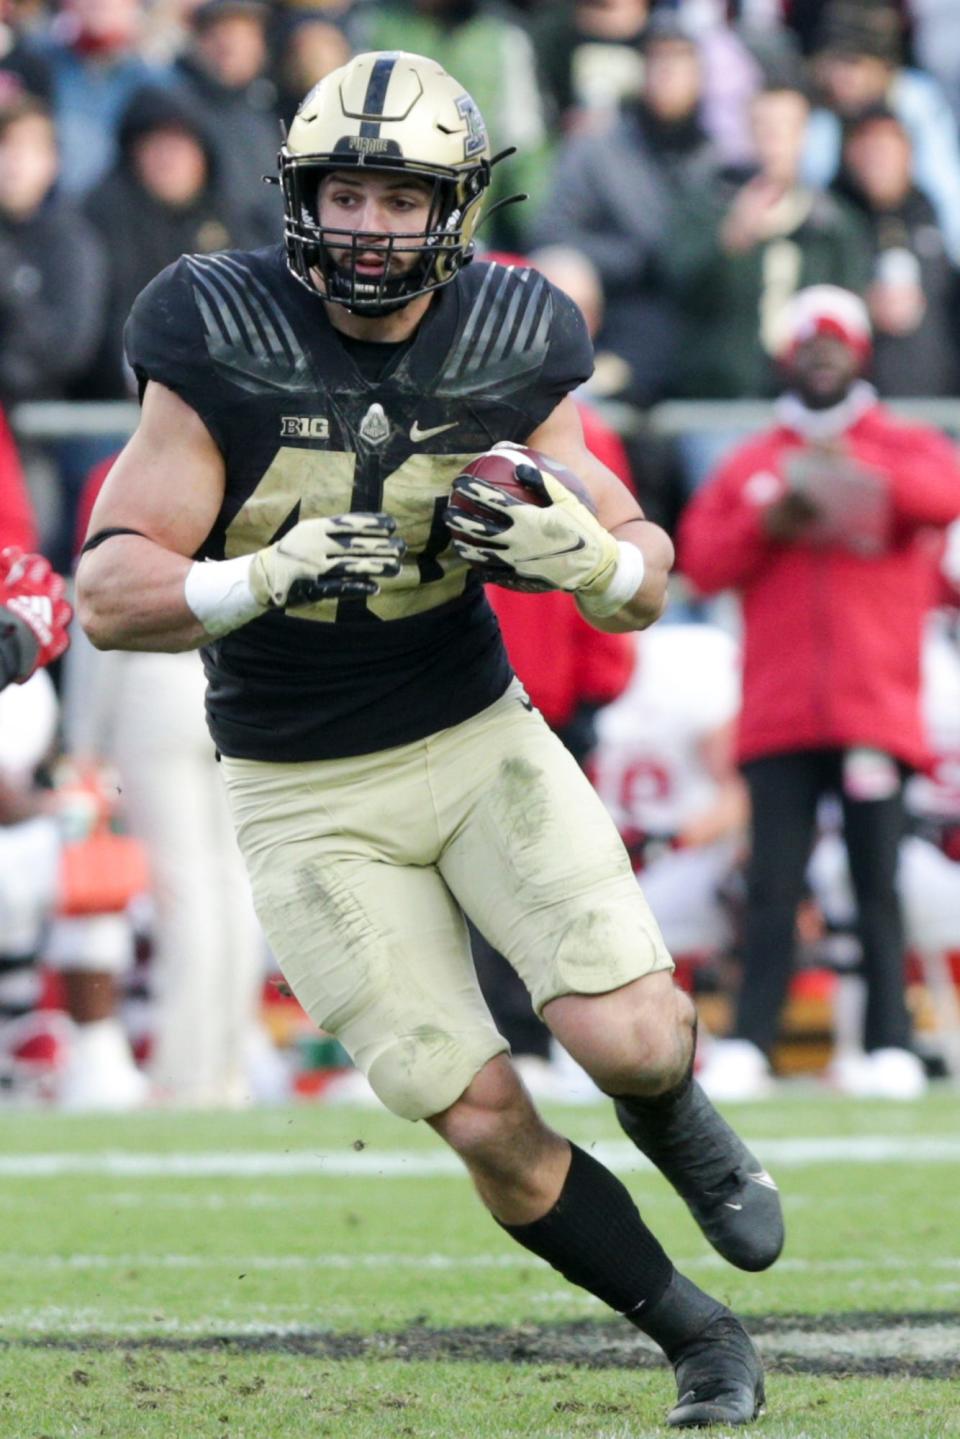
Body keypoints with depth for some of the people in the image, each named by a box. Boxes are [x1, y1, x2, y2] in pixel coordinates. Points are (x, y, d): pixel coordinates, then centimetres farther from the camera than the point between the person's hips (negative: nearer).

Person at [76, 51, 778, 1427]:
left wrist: (584, 555, -23)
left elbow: (645, 582, 1)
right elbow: (111, 594, -17)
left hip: (480, 736, 2)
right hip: (309, 798, -2)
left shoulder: (508, 351, -6)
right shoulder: (221, 345, -15)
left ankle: (671, 1118, 22)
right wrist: (268, 577, -35)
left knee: (629, 1039, -15)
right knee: (486, 1122, -5)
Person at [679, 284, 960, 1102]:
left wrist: (863, 478, -26)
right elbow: (702, 561, 8)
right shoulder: (750, 466, 16)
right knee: (772, 888, -4)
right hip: (779, 717, 1)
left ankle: (891, 1045, -1)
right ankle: (748, 1044, -4)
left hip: (877, 711, -1)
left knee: (879, 887, -3)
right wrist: (767, 522, -9)